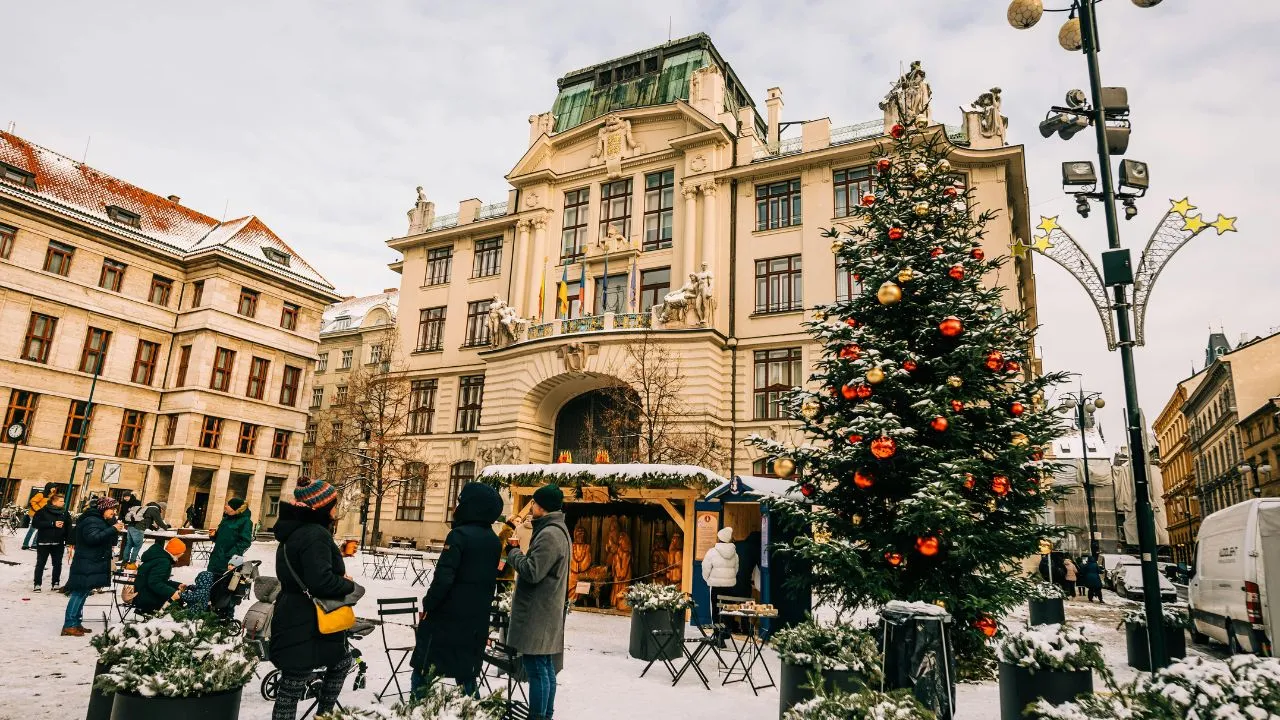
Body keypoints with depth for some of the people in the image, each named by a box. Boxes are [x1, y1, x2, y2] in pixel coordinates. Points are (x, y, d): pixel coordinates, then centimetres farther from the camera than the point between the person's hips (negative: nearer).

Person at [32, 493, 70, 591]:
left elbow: (68, 528, 6)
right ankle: (37, 584, 11)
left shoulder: (65, 513, 6)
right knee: (40, 563, 3)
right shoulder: (43, 511, -4)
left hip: (58, 543, 3)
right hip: (43, 542, -3)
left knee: (58, 564, 7)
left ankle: (56, 583, 16)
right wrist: (53, 524, -20)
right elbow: (35, 523, -14)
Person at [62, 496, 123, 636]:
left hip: (93, 564, 10)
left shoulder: (100, 520, 18)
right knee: (79, 593, -10)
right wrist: (113, 529, -29)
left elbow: (105, 539, 21)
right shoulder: (91, 520, -14)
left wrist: (115, 528, 4)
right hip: (86, 565, -10)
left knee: (82, 594, 13)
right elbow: (93, 537, -27)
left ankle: (76, 623, 18)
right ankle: (69, 626, -9)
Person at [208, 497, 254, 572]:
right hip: (216, 557, 8)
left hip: (229, 560, -8)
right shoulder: (227, 518, 13)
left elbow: (245, 542, -16)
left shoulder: (245, 521, -11)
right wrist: (214, 535, 3)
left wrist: (232, 554, -24)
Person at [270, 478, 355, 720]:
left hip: (296, 620, 10)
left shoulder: (295, 531, 11)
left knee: (342, 661, 25)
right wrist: (349, 584, -12)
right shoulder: (315, 535, -22)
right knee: (292, 686, 0)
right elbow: (321, 581, -30)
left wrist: (340, 580, 5)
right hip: (305, 627, -10)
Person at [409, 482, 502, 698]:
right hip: (477, 620, 7)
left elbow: (444, 577, -20)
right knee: (467, 675, 14)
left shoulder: (459, 535, -15)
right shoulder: (495, 541, 7)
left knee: (423, 673, 5)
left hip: (447, 616, -6)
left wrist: (428, 605, -7)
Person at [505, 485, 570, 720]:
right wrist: (521, 552, 8)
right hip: (544, 611, 11)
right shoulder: (557, 529, 15)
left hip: (537, 613, -11)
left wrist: (513, 551, -8)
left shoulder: (549, 534, -19)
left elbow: (532, 572, -21)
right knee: (545, 667, 15)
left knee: (536, 669, -4)